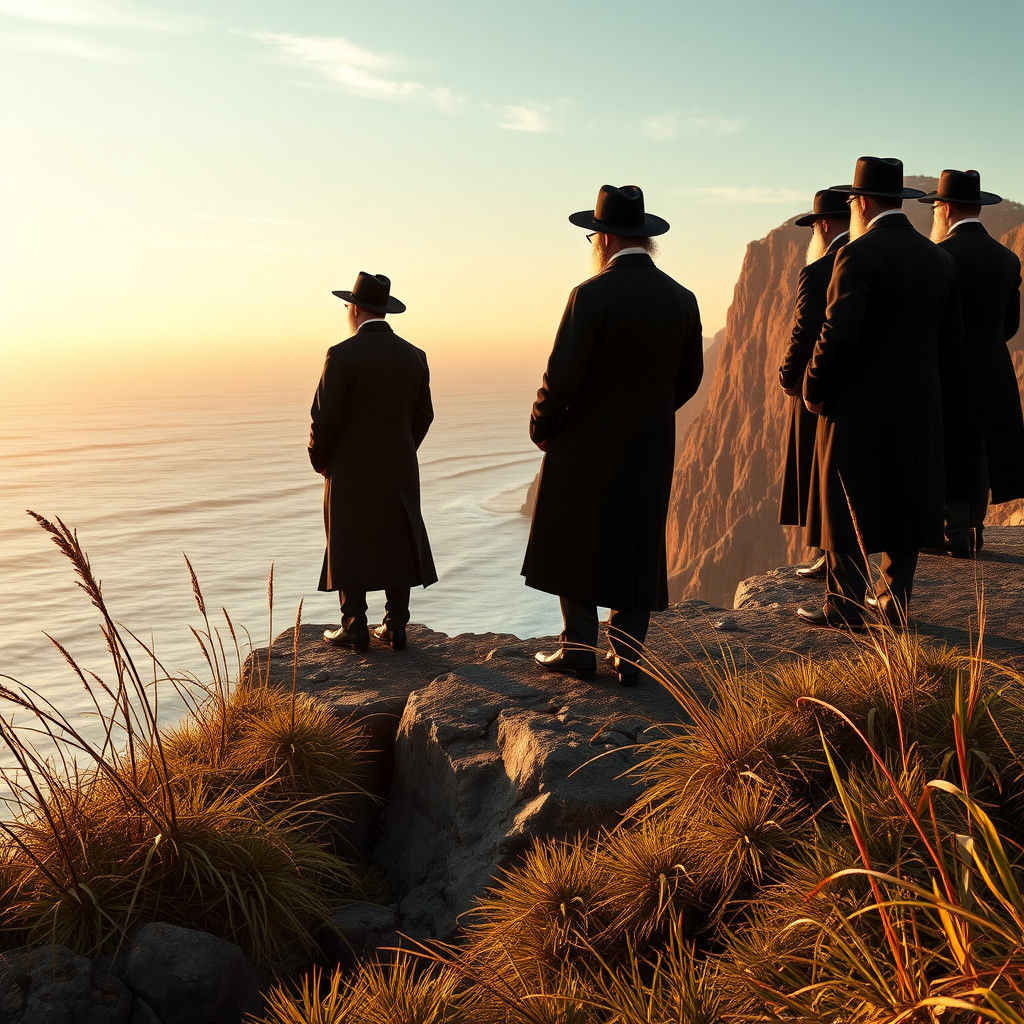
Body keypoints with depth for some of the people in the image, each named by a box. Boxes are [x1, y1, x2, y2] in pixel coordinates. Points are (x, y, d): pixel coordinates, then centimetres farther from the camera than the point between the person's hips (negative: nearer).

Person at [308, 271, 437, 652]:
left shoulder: (342, 355, -14)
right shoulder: (414, 356, 3)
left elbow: (324, 417, -13)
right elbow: (423, 414, 9)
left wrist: (319, 461, 2)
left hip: (351, 470, -5)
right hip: (399, 470, 5)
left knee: (349, 547, 4)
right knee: (398, 545, 9)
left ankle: (355, 629, 7)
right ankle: (395, 627, 12)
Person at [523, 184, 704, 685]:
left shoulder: (592, 295, -14)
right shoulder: (681, 299, 3)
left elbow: (562, 376, -16)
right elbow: (689, 378, 11)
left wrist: (542, 429, 0)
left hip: (587, 442, -5)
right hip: (651, 449, 5)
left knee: (576, 545, 9)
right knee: (638, 548, 10)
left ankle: (579, 649, 14)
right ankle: (628, 656, 15)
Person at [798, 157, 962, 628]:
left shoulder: (858, 255, -14)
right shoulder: (938, 257, 8)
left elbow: (838, 334, -20)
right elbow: (951, 336, 11)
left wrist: (813, 389, -8)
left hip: (859, 402, -7)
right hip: (919, 404, 7)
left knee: (846, 506, 3)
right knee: (904, 503, 12)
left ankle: (845, 605, 8)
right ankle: (895, 604, 19)